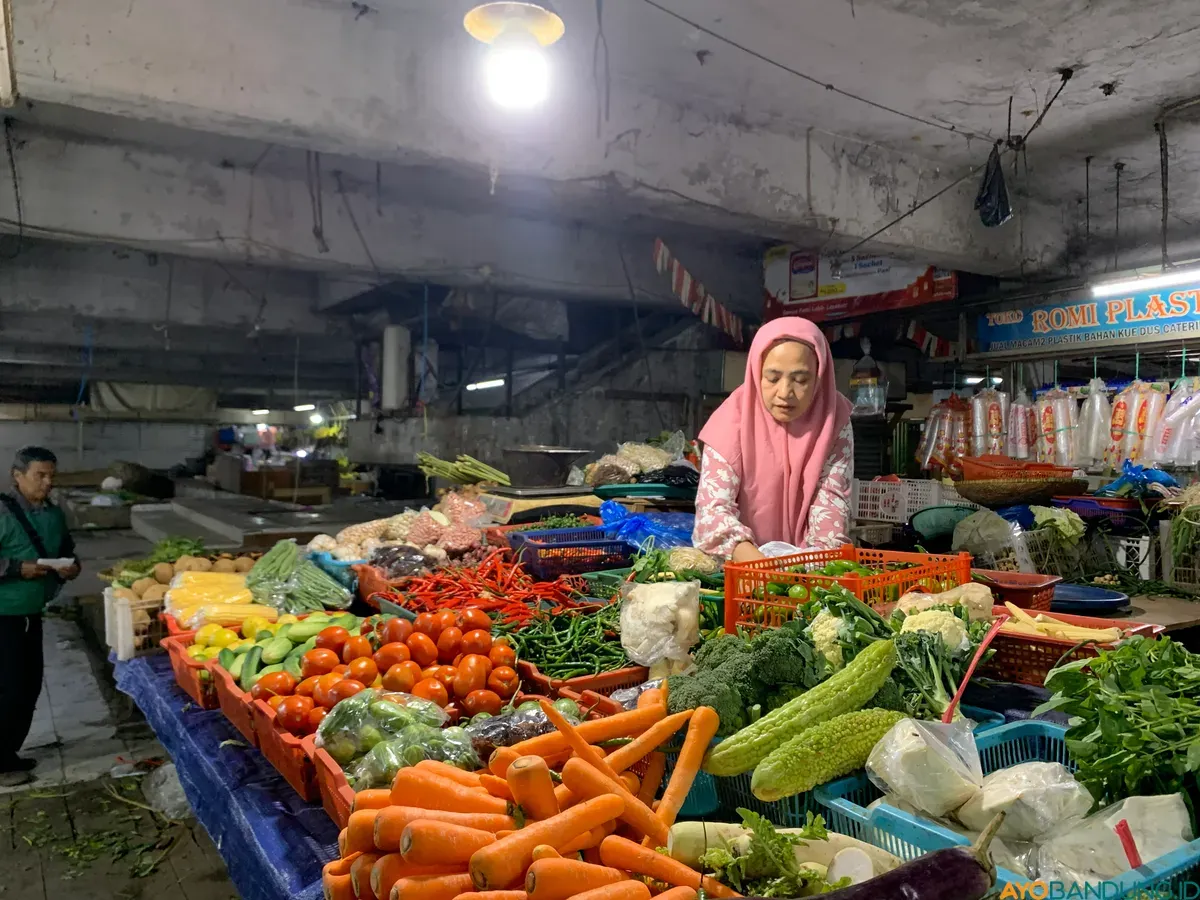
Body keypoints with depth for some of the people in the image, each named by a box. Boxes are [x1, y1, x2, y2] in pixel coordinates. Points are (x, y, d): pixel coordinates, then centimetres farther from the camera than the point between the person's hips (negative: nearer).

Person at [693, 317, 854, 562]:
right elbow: (713, 506, -21)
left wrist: (820, 561, -25)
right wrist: (758, 563, -36)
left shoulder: (835, 419, -6)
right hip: (744, 569, -1)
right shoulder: (735, 419, -14)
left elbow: (832, 499, -7)